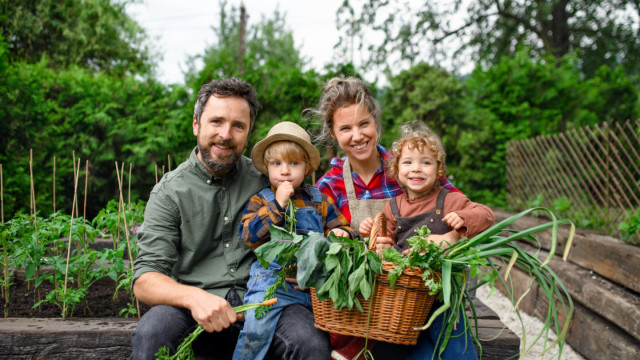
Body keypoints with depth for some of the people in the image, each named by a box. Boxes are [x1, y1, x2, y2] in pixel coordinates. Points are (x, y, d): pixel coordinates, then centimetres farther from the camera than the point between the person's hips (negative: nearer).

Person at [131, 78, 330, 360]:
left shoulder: (265, 180, 8)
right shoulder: (169, 192, 2)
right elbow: (145, 280, -5)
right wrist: (192, 296, -26)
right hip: (196, 308, 0)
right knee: (150, 333, -32)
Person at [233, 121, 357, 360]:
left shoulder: (319, 201, 16)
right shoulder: (260, 201, 7)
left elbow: (337, 225, 21)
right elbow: (249, 236, -6)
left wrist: (341, 233, -4)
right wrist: (278, 204, -11)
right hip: (273, 277, -3)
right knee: (257, 326, -22)